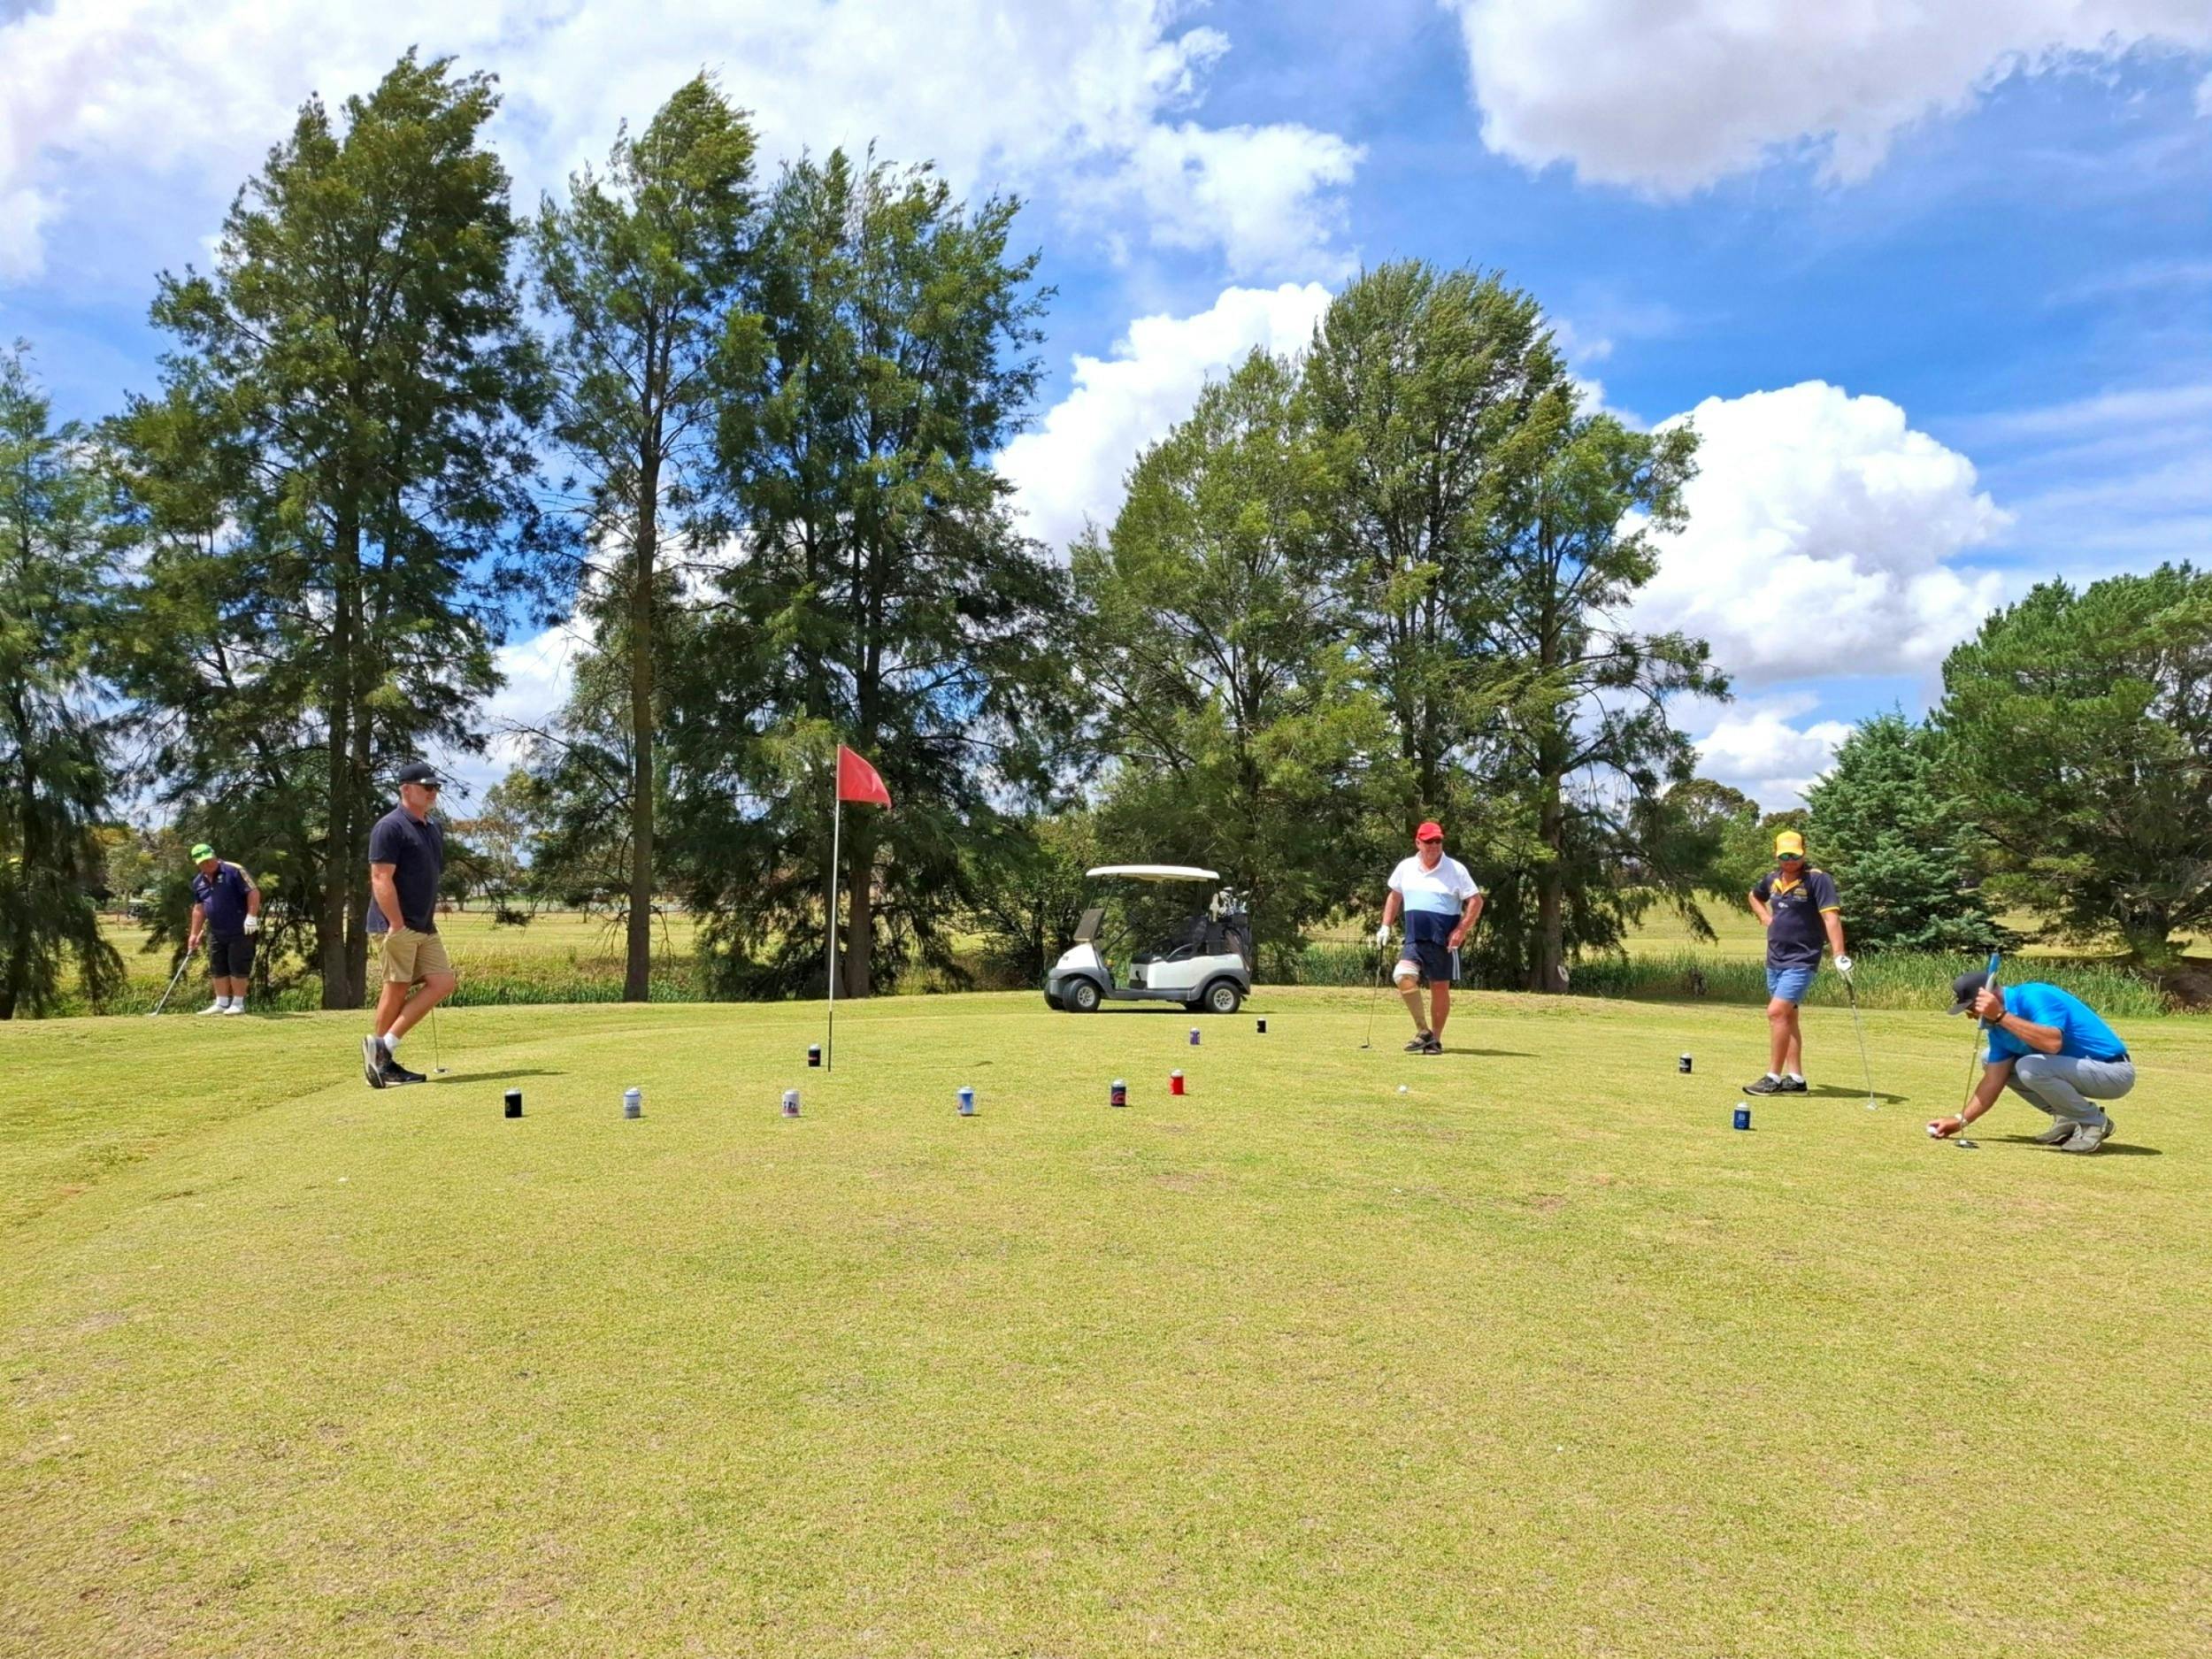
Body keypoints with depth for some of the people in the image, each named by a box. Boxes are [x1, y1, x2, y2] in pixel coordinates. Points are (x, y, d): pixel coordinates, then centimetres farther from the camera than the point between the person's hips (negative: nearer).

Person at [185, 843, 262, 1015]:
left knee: (238, 967, -3)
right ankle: (221, 1003, 20)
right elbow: (199, 908, 18)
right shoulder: (198, 881, 11)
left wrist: (252, 916, -24)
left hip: (240, 930, -7)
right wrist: (194, 934, 16)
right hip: (216, 932, 7)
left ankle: (238, 1004, 6)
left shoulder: (234, 871, -12)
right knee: (217, 969, 11)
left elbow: (253, 892, -15)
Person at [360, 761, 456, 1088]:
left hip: (425, 927, 9)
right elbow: (381, 879, -16)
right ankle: (382, 1060, 8)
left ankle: (384, 1045, 6)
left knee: (443, 983, 2)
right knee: (397, 988, -3)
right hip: (396, 926, -9)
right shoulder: (390, 827, -11)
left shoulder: (435, 828, 16)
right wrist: (397, 925, -19)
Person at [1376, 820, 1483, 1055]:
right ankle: (1423, 1031, -7)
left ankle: (1435, 1040, 17)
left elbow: (1476, 901, -3)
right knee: (1403, 976, -20)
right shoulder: (1405, 867, 7)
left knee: (1440, 988, 3)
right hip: (1414, 939, 2)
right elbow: (1395, 896, 20)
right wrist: (1385, 926, 12)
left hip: (1443, 941, -2)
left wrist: (1461, 931, -11)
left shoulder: (1455, 869, -4)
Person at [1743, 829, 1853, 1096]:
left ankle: (1774, 1078, -11)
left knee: (1776, 1012, -17)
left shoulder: (1818, 879, -13)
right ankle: (1795, 1078, 20)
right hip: (1775, 960, 8)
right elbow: (1754, 896, 30)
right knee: (1787, 1016, 12)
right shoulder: (1772, 879, 7)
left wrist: (1839, 956, -33)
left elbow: (1831, 917, -23)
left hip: (1801, 961, -8)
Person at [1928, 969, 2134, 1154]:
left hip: (2114, 1072, -9)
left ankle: (2095, 1122, -7)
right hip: (2078, 1069, 9)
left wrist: (2001, 1016, -41)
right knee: (1990, 1059, 7)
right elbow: (1993, 1080, 3)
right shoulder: (1999, 1024, 2)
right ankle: (2068, 1118, 9)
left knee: (2029, 1067, -32)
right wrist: (1960, 1120, -2)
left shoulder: (2034, 997, -24)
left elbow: (2053, 1043, -42)